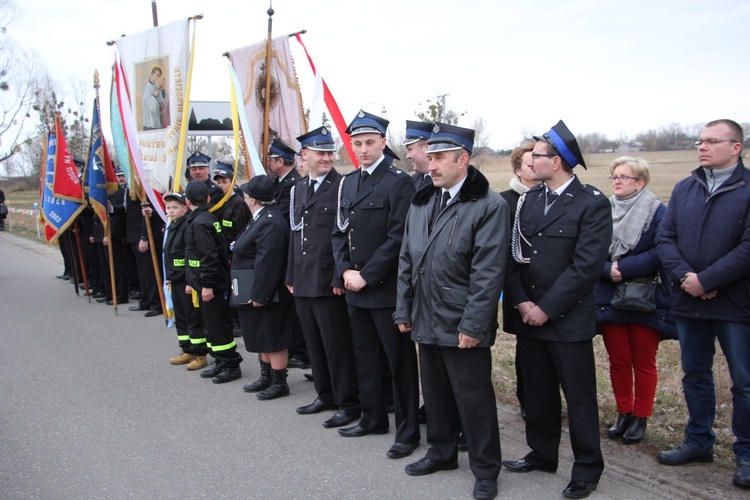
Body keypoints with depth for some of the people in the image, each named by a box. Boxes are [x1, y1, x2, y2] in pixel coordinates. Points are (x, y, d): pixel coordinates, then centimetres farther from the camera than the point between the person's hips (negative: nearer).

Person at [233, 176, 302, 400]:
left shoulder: (270, 222, -23)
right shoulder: (262, 218, 11)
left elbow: (268, 263, -28)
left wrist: (259, 295, -26)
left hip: (266, 295, -11)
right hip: (258, 294, 11)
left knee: (273, 341, 1)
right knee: (264, 339, 20)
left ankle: (279, 383, 12)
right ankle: (266, 378, 32)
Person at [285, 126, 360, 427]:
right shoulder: (298, 190, 15)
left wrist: (340, 278, -16)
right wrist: (291, 276, 17)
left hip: (329, 283, -8)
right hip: (303, 283, 8)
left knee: (338, 345, 0)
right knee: (314, 343, 16)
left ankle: (348, 403, 11)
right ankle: (325, 395, 30)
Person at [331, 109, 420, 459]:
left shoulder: (398, 182, -10)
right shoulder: (347, 183, 13)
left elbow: (398, 238, -15)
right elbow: (339, 232, 14)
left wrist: (367, 275, -15)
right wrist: (345, 271, -2)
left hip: (387, 288, -7)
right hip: (355, 287, 7)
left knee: (399, 361, 2)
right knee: (365, 358, 17)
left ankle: (407, 431, 11)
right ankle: (373, 417, 31)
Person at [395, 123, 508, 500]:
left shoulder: (489, 206, -12)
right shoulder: (421, 203, 10)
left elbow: (488, 273, -16)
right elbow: (407, 259, 14)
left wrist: (473, 325, -18)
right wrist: (403, 310, 11)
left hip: (463, 326, -7)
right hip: (426, 321, 7)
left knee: (473, 398, 3)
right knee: (435, 392, 18)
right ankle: (442, 452, 36)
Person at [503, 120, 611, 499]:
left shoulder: (592, 203, -10)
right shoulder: (528, 199, 8)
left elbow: (586, 265, -16)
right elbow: (515, 254, 6)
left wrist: (546, 308, -15)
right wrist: (521, 301, -7)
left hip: (568, 320, -6)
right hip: (528, 316, 6)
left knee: (579, 396, 5)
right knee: (537, 392, 16)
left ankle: (587, 468, 20)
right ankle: (542, 454, 33)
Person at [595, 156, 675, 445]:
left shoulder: (657, 212, -6)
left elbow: (660, 253, -16)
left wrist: (623, 267, -19)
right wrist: (608, 270, -15)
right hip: (609, 299, 3)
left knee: (643, 363, 7)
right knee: (618, 361, 10)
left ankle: (641, 418, 20)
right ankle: (623, 414, 24)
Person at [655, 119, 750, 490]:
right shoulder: (684, 189, 8)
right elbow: (664, 237, 3)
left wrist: (705, 280, -18)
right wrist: (684, 276, -12)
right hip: (688, 302, 5)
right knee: (695, 375, 16)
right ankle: (698, 442, 31)